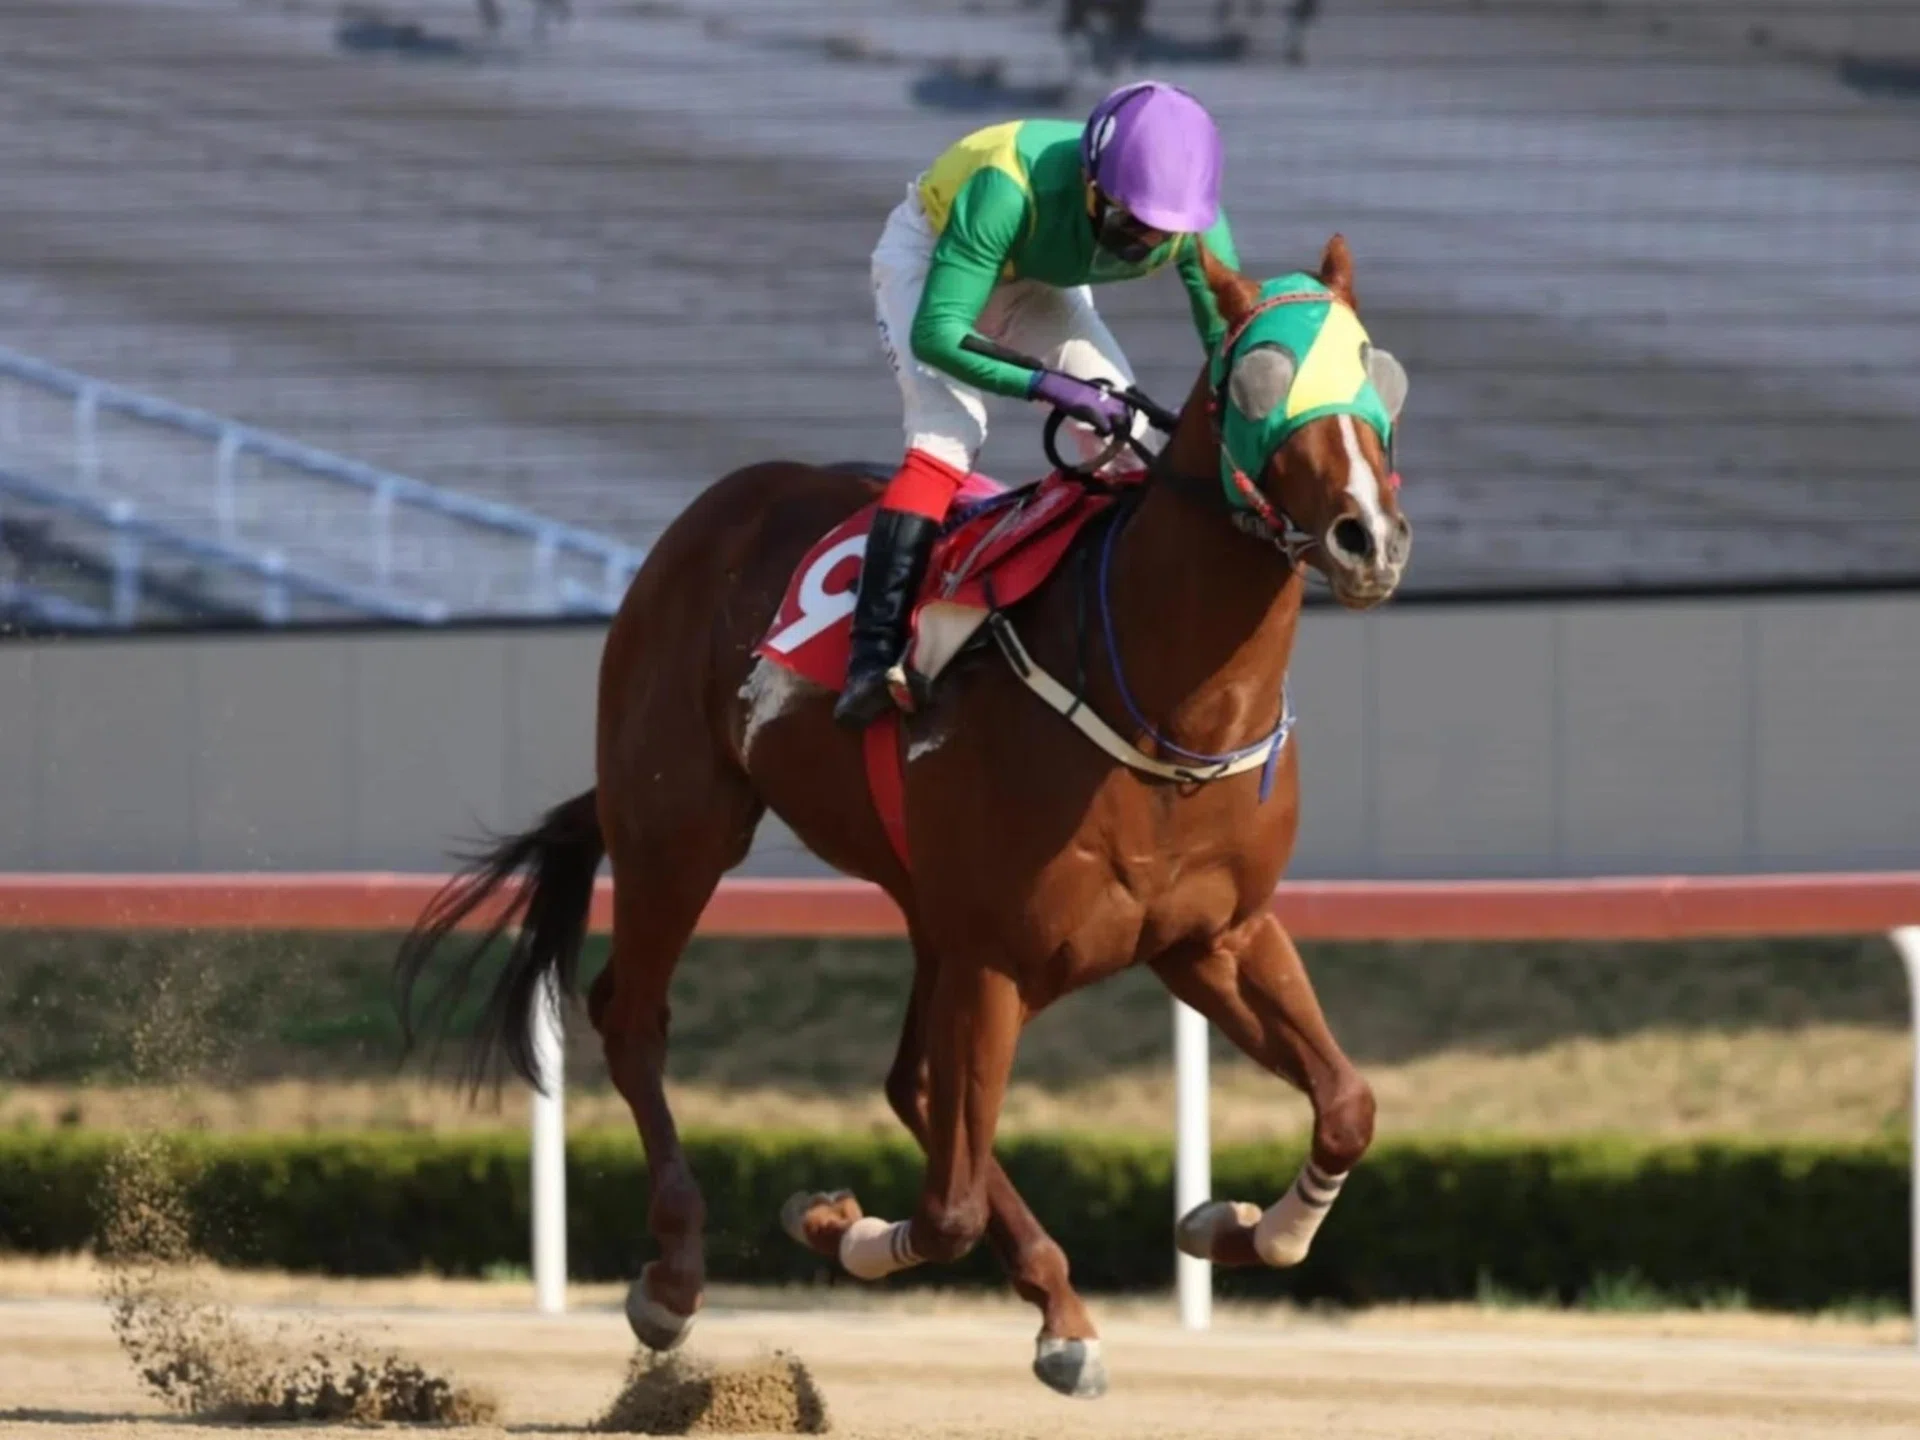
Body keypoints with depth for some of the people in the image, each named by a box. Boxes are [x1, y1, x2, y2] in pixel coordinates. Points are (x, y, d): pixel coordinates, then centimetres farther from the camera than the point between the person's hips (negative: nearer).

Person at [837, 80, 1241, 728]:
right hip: (928, 256, -5)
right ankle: (872, 658, -32)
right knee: (948, 428, -26)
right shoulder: (1011, 187, -43)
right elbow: (935, 332, -43)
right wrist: (1051, 386, -54)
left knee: (1130, 433, -9)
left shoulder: (1194, 226, -28)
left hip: (1041, 285, 5)